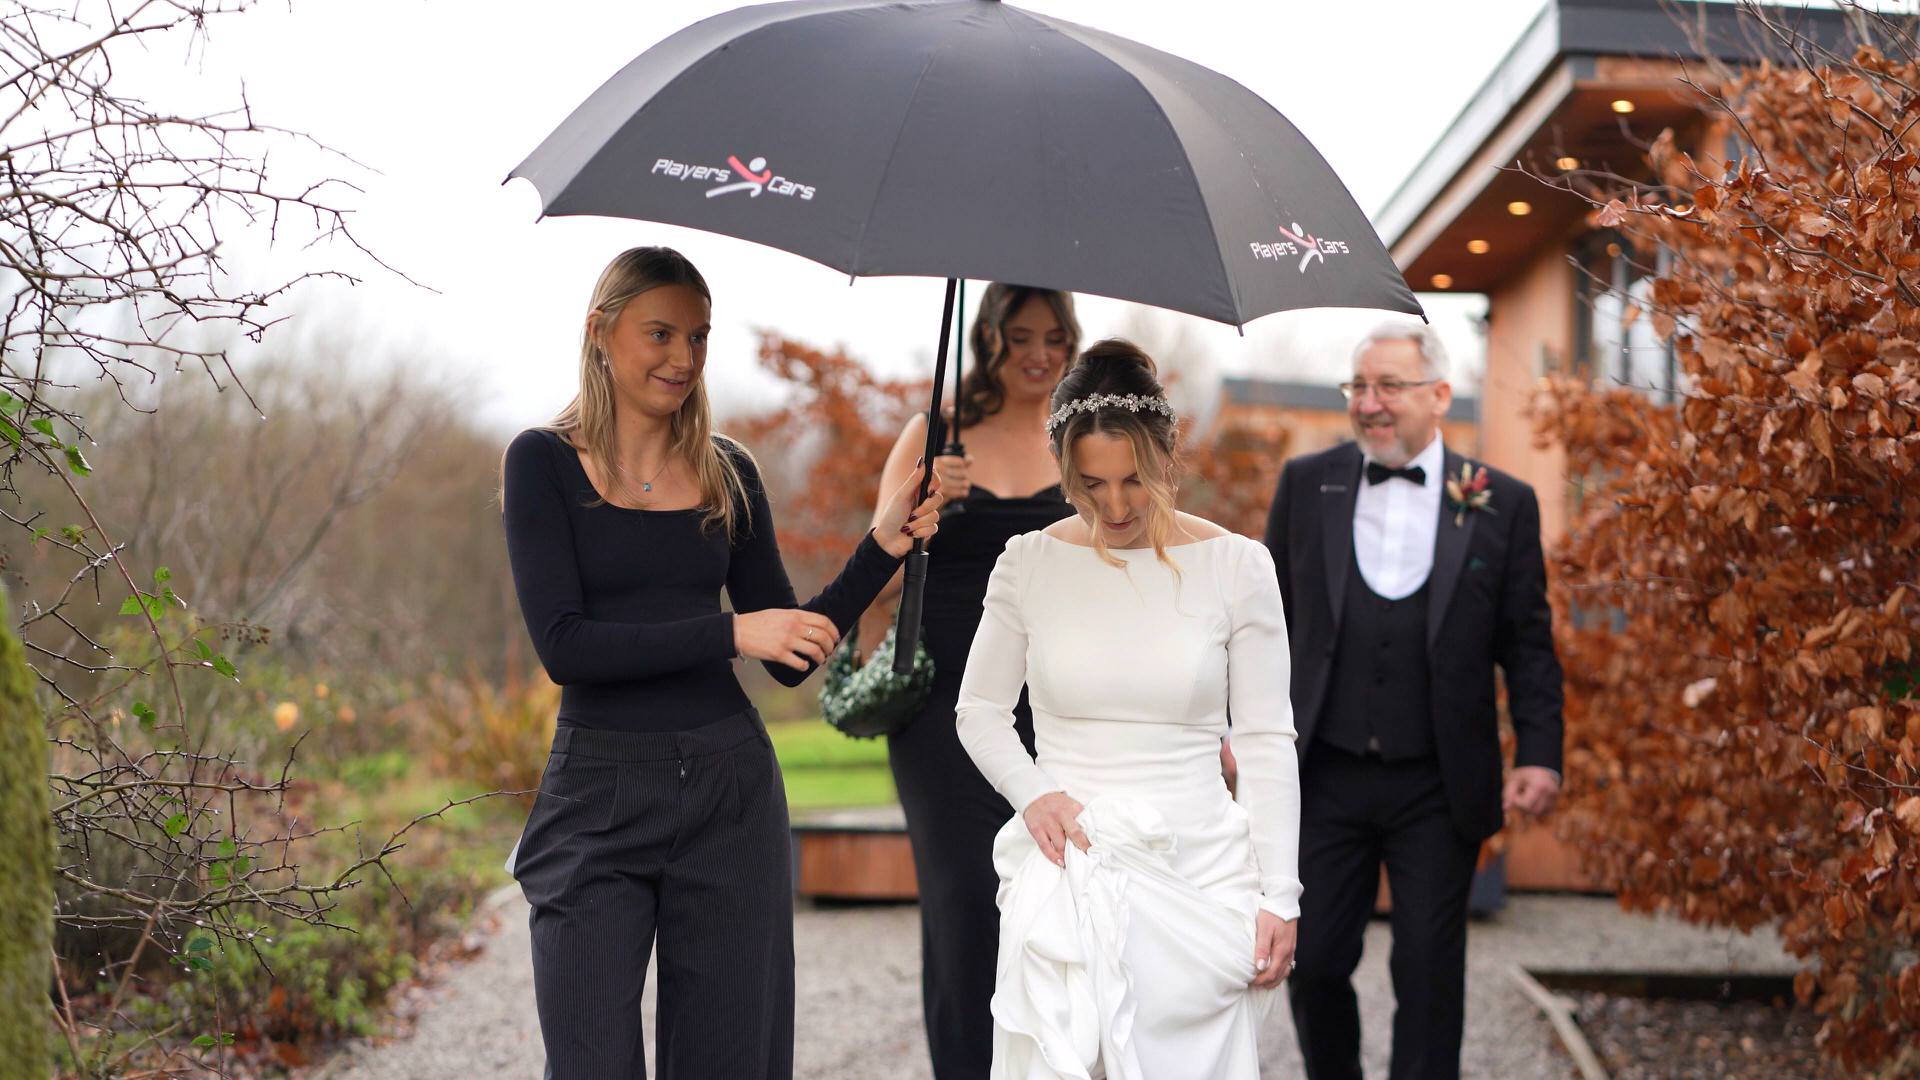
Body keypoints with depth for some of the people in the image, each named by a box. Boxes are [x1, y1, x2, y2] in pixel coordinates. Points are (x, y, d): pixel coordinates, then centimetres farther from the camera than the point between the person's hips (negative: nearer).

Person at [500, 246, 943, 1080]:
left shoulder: (727, 472, 9)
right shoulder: (545, 461, -2)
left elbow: (792, 657, 9)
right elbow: (563, 645, -13)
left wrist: (883, 547, -2)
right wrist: (731, 632, -18)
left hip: (729, 795, 3)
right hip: (598, 800, -3)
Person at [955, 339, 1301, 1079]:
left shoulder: (1236, 567, -1)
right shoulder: (1029, 565, 1)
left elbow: (1266, 742, 0)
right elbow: (979, 712, 11)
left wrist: (1280, 898, -3)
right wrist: (1031, 793, -8)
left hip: (1199, 872, 0)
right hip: (1069, 871, 1)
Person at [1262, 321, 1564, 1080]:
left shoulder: (1502, 504, 0)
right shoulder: (1306, 483, 4)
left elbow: (1528, 644, 3)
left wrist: (1539, 755, -6)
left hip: (1439, 789, -1)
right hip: (1325, 780, 1)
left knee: (1429, 975, 5)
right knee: (1313, 961, 5)